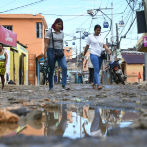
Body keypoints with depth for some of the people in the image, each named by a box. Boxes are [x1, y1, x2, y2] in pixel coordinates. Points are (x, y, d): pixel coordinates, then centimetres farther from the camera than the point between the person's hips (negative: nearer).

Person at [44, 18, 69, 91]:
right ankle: (50, 87, 13)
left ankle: (64, 85, -19)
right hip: (51, 52, -4)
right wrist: (45, 53, -12)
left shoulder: (62, 33, 12)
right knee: (51, 70, 2)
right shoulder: (50, 32, -2)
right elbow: (46, 43, -5)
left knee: (64, 67, -17)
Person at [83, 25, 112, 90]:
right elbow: (87, 46, 8)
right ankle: (98, 84, -26)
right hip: (94, 55, -5)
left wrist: (109, 50, -15)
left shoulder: (101, 38, 15)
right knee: (96, 69, -17)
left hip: (100, 55, 5)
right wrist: (84, 55, 10)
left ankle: (94, 84, 20)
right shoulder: (90, 37, 4)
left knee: (97, 70, 8)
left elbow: (105, 46, 5)